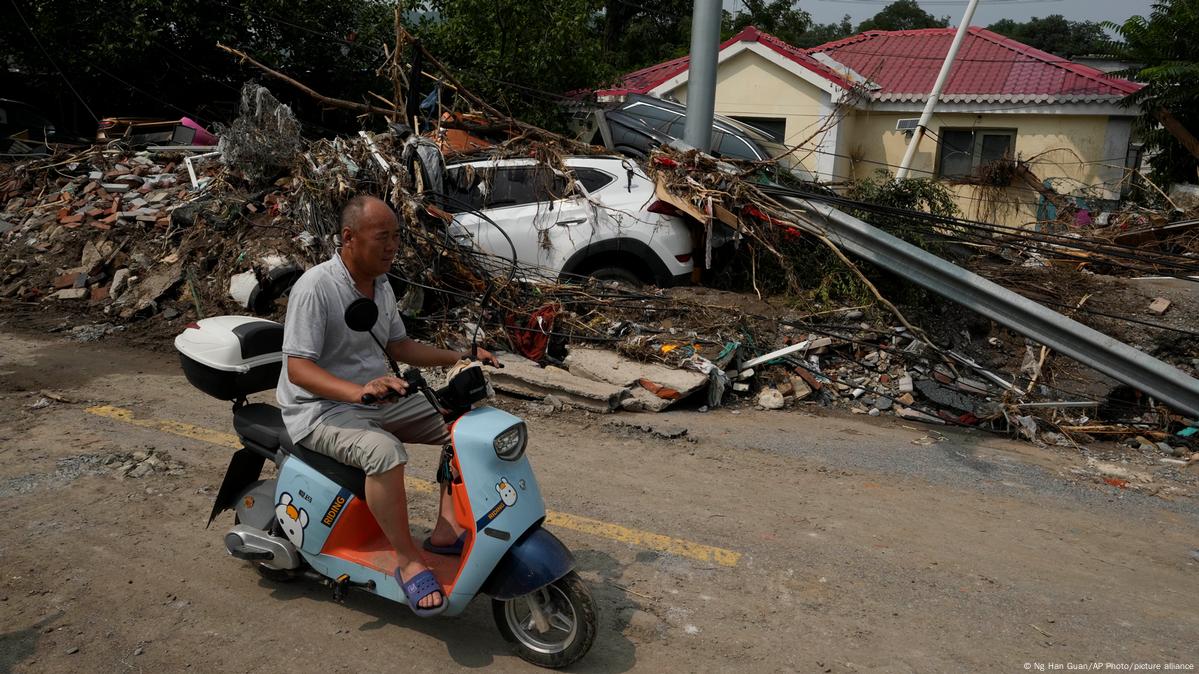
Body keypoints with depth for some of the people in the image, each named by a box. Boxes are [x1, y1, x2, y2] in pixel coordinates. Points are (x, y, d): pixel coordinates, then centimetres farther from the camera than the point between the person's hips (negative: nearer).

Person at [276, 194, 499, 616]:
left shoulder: (381, 286, 7)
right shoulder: (315, 288, -19)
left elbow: (400, 346, 16)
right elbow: (298, 368, -25)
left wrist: (458, 357, 3)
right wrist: (357, 391, -42)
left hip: (380, 397, 9)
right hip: (322, 408, -8)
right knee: (384, 451, -37)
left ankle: (447, 530, 0)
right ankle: (408, 561, -21)